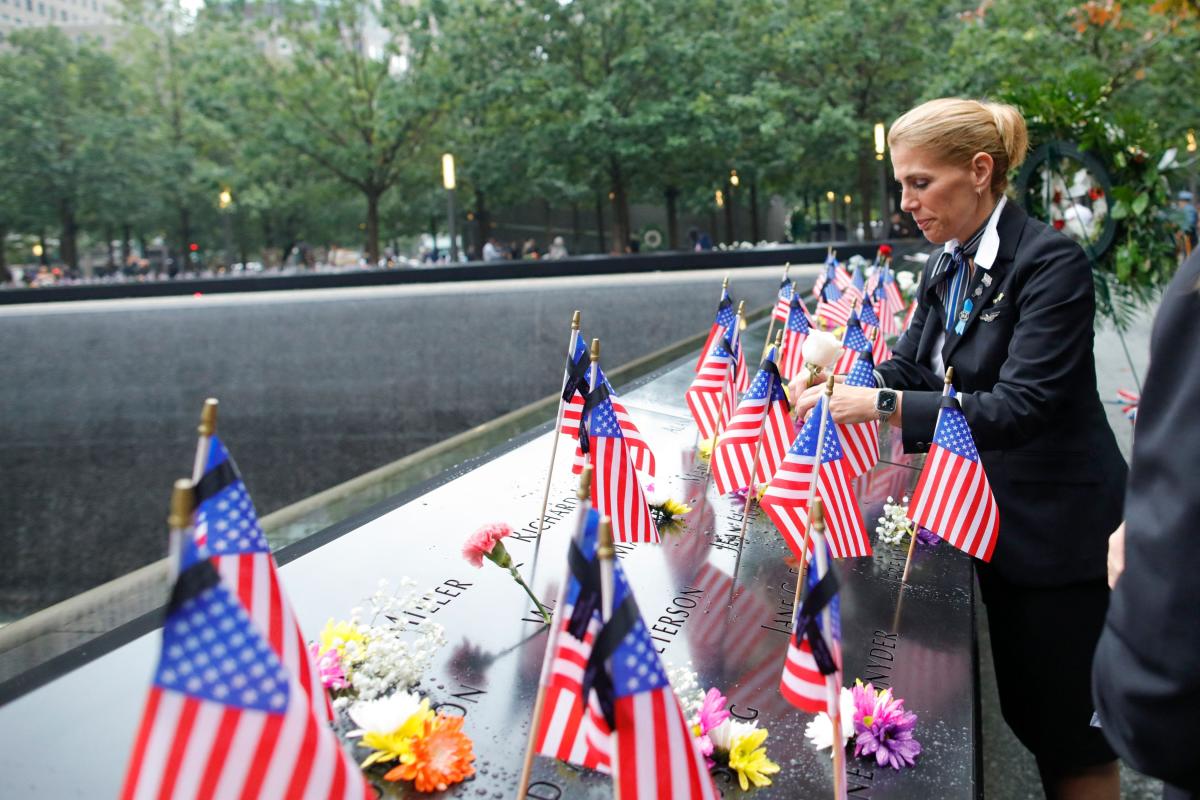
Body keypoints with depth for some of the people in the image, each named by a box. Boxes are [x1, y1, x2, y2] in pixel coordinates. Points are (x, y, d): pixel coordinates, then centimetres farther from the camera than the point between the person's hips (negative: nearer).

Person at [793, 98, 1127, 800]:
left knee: (1071, 726, 6)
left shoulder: (1051, 263, -20)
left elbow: (1020, 407, -28)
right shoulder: (948, 267, 5)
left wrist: (881, 405, -33)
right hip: (994, 519, 8)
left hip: (1062, 530, -7)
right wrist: (838, 382, -9)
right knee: (1024, 711, 19)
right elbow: (911, 369, 10)